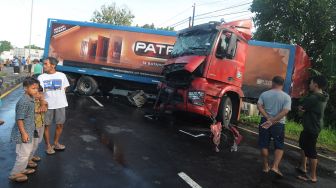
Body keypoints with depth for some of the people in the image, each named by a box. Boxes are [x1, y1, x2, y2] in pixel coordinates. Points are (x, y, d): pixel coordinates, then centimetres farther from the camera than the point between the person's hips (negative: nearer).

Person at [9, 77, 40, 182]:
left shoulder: (30, 99, 5)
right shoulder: (23, 102, -24)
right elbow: (19, 119, -23)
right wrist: (23, 133, -22)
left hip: (29, 132, 10)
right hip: (23, 133, -10)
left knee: (28, 151, 22)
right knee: (23, 154, 1)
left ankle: (21, 169, 38)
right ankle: (14, 174, 18)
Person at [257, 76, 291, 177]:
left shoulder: (264, 94, -1)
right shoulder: (287, 97, -5)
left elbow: (259, 106, -10)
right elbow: (285, 112, -15)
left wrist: (268, 118, -14)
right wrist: (273, 121, -16)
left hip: (265, 122, 2)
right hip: (279, 124, -1)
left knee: (264, 145, 12)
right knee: (279, 146, 12)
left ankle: (265, 166, 20)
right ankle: (275, 166, -1)